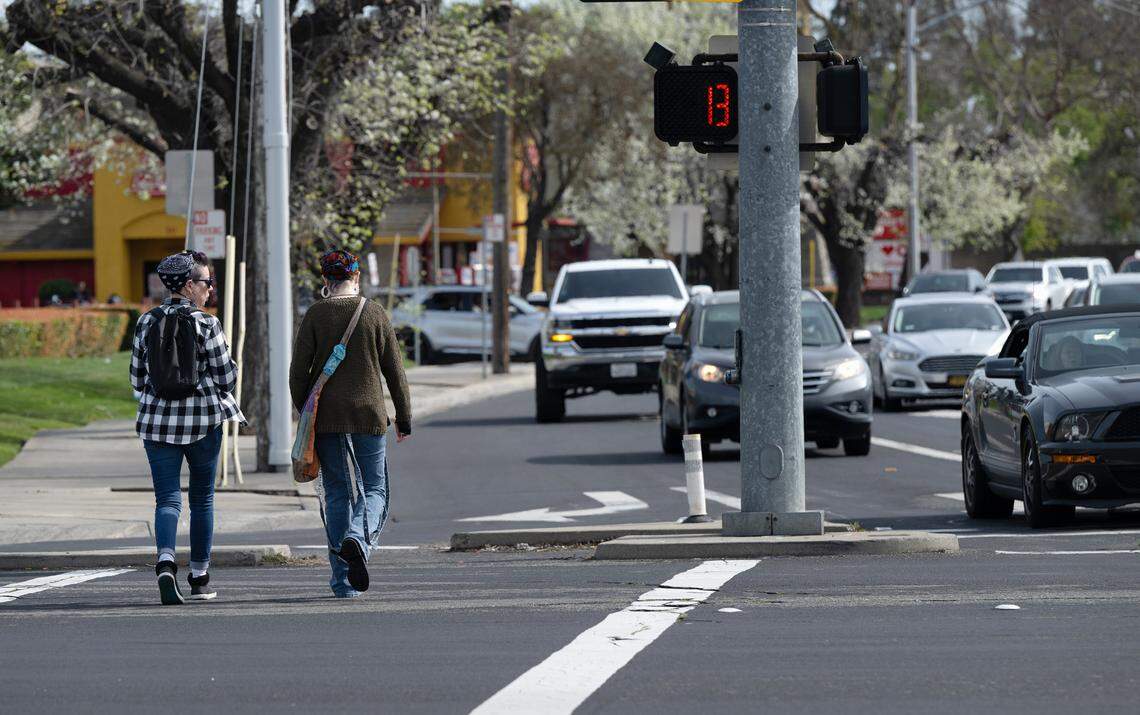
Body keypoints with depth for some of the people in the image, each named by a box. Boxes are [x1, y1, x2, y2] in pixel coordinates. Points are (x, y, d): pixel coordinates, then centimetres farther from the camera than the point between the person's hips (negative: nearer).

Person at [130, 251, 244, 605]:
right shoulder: (206, 324, -10)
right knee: (202, 499, 14)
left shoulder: (147, 322, 1)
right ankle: (199, 576, 20)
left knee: (168, 498, 1)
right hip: (202, 422, -2)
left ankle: (165, 562, -25)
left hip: (157, 422, 2)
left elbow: (137, 379, 6)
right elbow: (226, 377, -8)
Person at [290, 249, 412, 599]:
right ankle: (358, 538, -21)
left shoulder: (315, 315, -2)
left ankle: (343, 580, 5)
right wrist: (404, 418, 11)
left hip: (327, 417, 1)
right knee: (374, 490, 10)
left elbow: (298, 372, -4)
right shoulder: (375, 313, 0)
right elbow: (395, 370, 3)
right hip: (369, 413, 0)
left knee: (337, 494, 7)